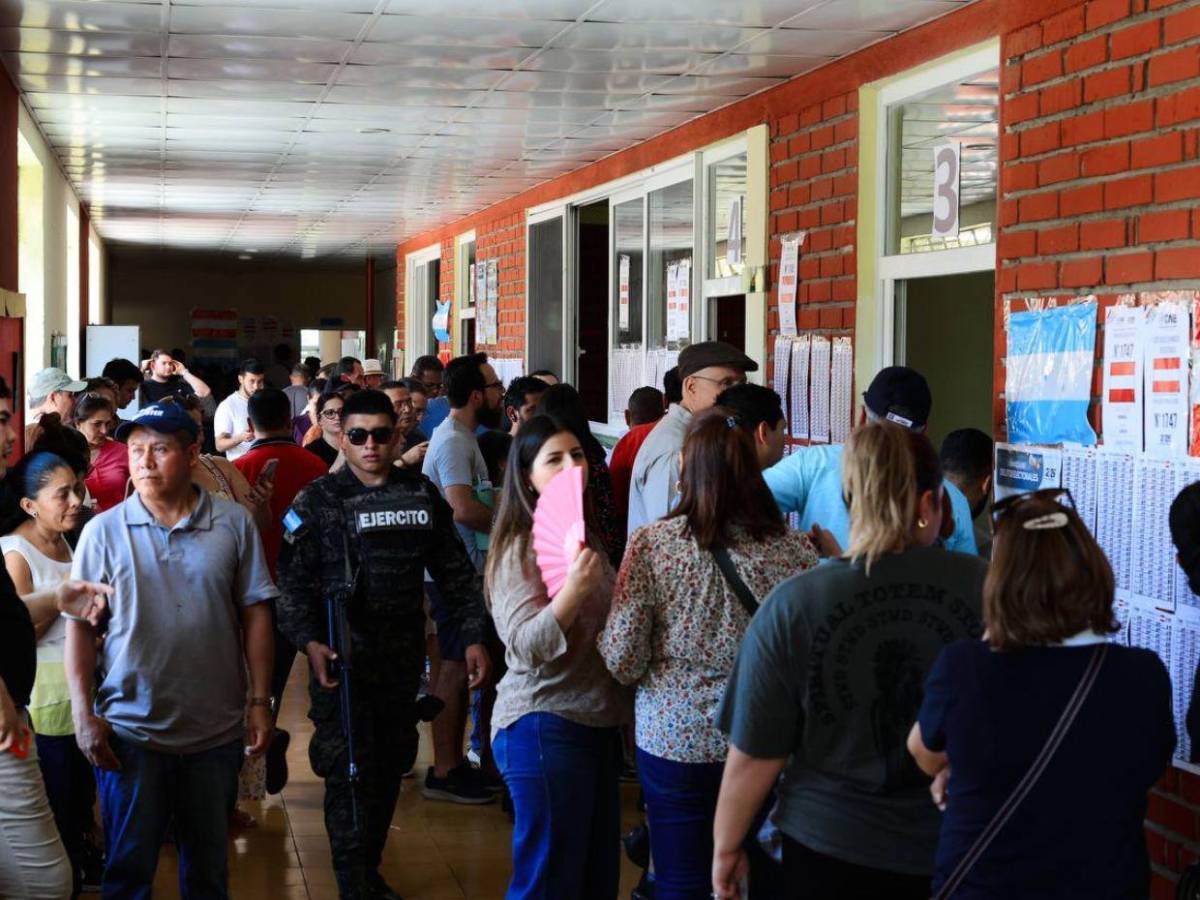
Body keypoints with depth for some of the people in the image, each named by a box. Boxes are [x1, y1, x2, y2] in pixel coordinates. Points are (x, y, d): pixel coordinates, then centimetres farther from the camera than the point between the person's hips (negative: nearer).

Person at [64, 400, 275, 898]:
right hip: (130, 731, -1)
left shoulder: (234, 524, -2)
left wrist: (260, 702, -2)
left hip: (217, 731, 1)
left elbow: (254, 614, 1)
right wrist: (84, 716, -6)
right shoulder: (103, 531, -3)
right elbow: (81, 626, -1)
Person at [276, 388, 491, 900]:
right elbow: (294, 581, -9)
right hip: (341, 659, -4)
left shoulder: (421, 494, 7)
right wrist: (310, 641, -23)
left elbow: (455, 572, 10)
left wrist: (473, 636, 3)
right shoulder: (317, 500, -3)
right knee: (350, 771, -6)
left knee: (391, 766, 12)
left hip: (403, 658, 4)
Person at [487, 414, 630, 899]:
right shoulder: (519, 548, -12)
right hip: (544, 727, -8)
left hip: (598, 724, 8)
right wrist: (573, 589, -35)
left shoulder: (587, 538, 13)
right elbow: (526, 647, -22)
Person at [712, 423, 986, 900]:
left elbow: (754, 756, -11)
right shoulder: (983, 586, -16)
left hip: (827, 848, -1)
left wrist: (726, 847, 4)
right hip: (954, 851, 1)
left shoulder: (792, 606, -17)